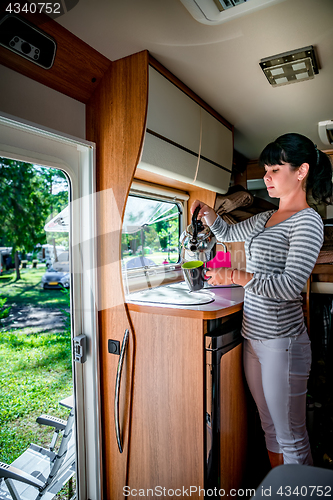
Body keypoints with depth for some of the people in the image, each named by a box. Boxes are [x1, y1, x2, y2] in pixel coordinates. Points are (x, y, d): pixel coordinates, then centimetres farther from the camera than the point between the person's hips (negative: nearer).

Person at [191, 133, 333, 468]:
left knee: (290, 439, 8)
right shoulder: (267, 218, 13)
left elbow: (291, 285, -20)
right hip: (253, 336, 8)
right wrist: (208, 212, 9)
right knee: (270, 429, 21)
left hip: (282, 342, -8)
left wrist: (237, 276, -20)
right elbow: (228, 233, 26)